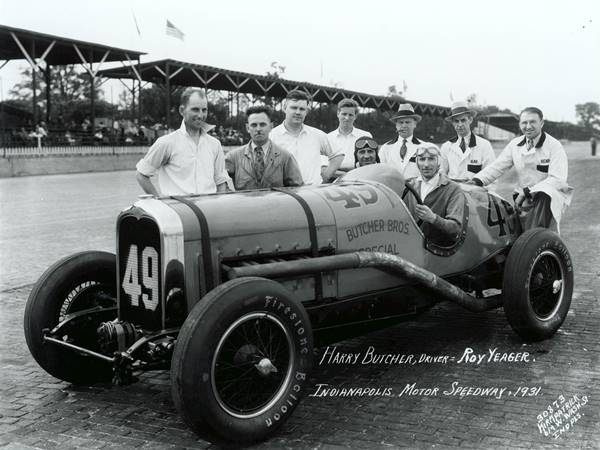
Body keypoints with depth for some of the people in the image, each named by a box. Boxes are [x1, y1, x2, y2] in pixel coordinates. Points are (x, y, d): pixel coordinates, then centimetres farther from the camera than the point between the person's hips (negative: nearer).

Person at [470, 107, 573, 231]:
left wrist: (529, 192, -26)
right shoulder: (515, 144, 8)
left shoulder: (554, 146, -7)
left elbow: (558, 179, -17)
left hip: (551, 195, -5)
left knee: (543, 197, -38)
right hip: (525, 199, 5)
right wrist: (477, 181, -14)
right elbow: (497, 166, 5)